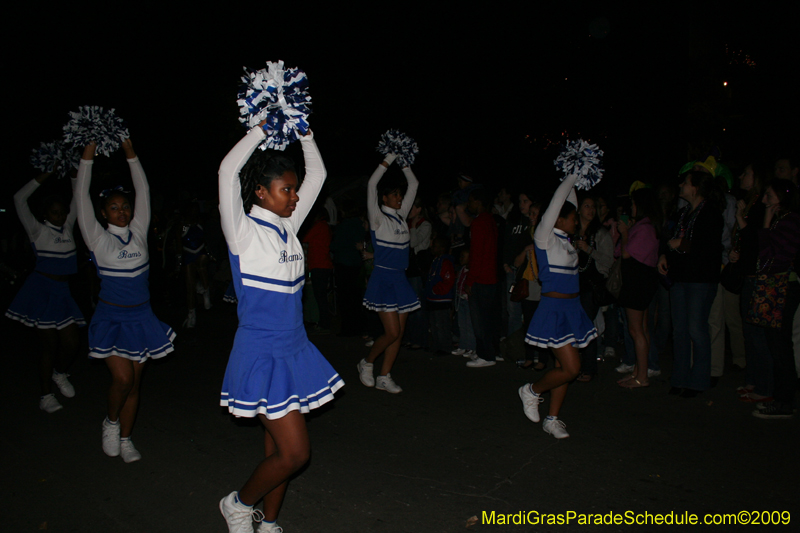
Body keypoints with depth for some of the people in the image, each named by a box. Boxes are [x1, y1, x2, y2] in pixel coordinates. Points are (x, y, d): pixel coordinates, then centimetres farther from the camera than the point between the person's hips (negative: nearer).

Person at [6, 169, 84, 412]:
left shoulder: (67, 227, 9)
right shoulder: (38, 231, -4)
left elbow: (77, 199, 11)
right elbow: (19, 199, -13)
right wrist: (44, 176, -14)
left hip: (62, 291, 5)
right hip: (43, 290, -5)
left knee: (71, 343, 3)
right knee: (49, 345, 1)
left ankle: (60, 374, 34)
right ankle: (46, 395, 16)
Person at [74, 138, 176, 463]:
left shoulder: (139, 233, 3)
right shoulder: (99, 240, -5)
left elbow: (143, 191, 2)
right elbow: (81, 198, -10)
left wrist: (131, 155, 0)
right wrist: (87, 158, -10)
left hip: (141, 316, 3)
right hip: (111, 317, -3)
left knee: (134, 382, 8)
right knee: (122, 378, -12)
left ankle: (125, 439, 23)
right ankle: (111, 422, 18)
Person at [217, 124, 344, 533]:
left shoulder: (288, 226, 8)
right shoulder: (243, 230, -11)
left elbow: (317, 175, 14)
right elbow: (228, 170, -25)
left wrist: (305, 134, 4)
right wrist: (262, 128, -17)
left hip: (294, 350, 7)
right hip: (262, 354, -7)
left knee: (278, 448, 15)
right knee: (294, 452, -6)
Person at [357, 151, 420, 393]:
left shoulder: (401, 216, 12)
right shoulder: (378, 218, -5)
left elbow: (414, 185, 17)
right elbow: (372, 184, -17)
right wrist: (389, 159, -13)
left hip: (400, 279, 7)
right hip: (383, 278, -7)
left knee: (399, 332, 5)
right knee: (392, 332, -10)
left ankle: (384, 377, 15)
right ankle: (366, 363, 15)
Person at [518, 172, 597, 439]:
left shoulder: (564, 239, 11)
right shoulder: (544, 237, -9)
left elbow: (568, 202, 21)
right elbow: (557, 202, -12)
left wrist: (574, 181, 17)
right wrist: (572, 176, -3)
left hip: (572, 308, 8)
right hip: (554, 309, -8)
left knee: (564, 367, 10)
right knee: (571, 368, -10)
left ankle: (552, 419, 20)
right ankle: (532, 391, 14)